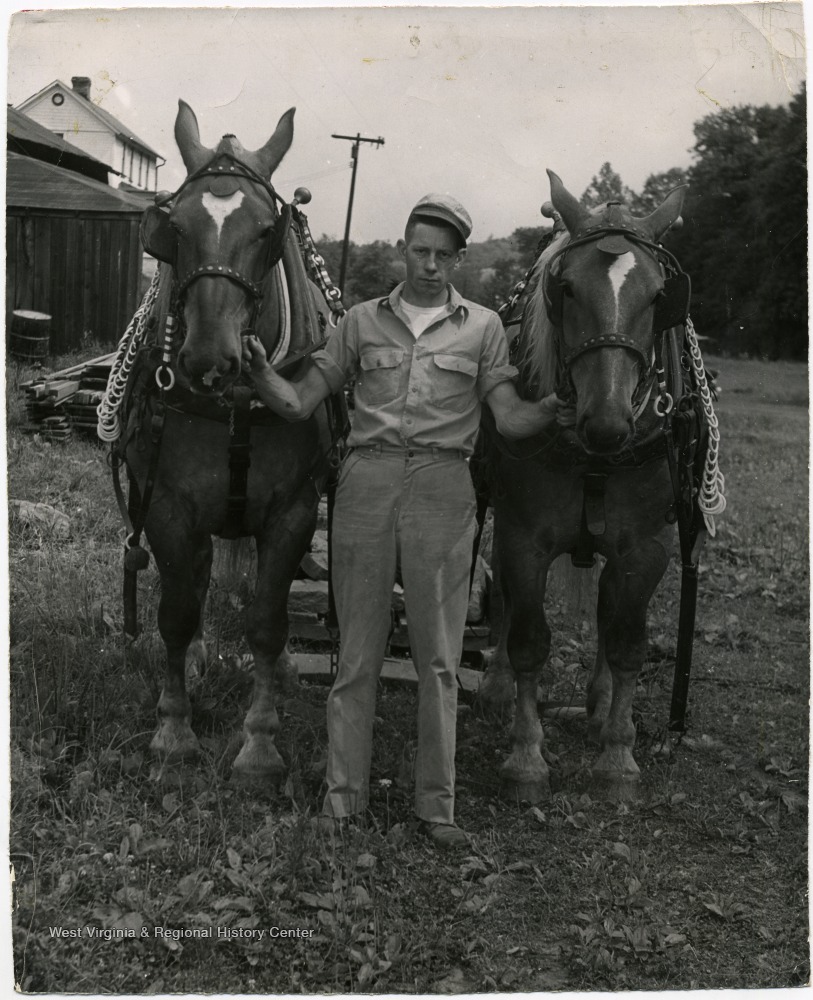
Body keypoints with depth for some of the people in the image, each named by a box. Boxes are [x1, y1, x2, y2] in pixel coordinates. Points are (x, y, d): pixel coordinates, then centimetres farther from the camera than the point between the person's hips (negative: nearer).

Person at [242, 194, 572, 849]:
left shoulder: (482, 327, 10)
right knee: (358, 652, 5)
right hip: (367, 482, 1)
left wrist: (552, 409, -19)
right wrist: (260, 373, -10)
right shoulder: (364, 321, 13)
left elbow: (510, 419, 2)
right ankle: (344, 793, 16)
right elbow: (300, 404, 10)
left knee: (439, 657, 3)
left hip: (441, 488, -1)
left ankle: (437, 804, 13)